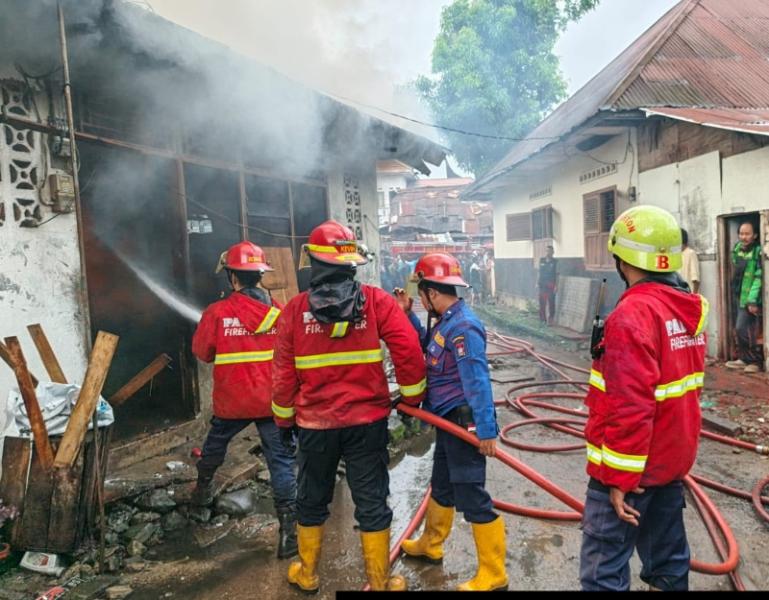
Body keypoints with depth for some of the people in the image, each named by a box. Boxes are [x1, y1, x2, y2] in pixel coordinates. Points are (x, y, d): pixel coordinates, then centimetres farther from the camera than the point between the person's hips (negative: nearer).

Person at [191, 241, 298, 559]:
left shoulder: (217, 312, -11)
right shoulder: (279, 311, -6)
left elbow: (202, 351, 1)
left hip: (231, 401, 1)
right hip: (272, 401, 0)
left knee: (215, 444, 28)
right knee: (280, 459, 3)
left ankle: (203, 489, 51)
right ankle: (288, 526, -2)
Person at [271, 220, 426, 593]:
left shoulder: (295, 310, -7)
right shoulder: (376, 300, -9)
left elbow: (284, 374, -2)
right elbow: (408, 349, -14)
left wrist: (284, 420, 13)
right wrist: (412, 398, 1)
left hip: (315, 424, 1)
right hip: (367, 421, -1)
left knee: (312, 500, 21)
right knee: (372, 503, 12)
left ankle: (306, 575, 39)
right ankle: (379, 582, 27)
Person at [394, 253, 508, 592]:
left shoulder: (463, 326, -23)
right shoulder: (446, 322, 8)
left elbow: (478, 381, -27)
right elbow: (426, 346, 26)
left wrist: (486, 431, -28)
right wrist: (408, 315, 15)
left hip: (464, 423, -10)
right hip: (449, 421, 11)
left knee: (471, 497, -2)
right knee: (441, 486, 25)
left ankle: (493, 575, 13)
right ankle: (430, 545, 45)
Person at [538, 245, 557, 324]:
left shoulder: (555, 262, -2)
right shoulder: (541, 260, 6)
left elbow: (557, 274, -2)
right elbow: (539, 272, 11)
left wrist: (556, 286, -7)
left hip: (551, 285, -3)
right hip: (542, 284, 3)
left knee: (551, 303, 1)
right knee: (542, 302, 4)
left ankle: (550, 320, 9)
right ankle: (542, 319, 14)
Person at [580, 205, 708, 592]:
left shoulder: (633, 313, -24)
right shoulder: (689, 308, 5)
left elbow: (631, 407, -28)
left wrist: (619, 477, -20)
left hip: (632, 467, -9)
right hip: (672, 458, 9)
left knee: (604, 570, 2)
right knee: (668, 557, 22)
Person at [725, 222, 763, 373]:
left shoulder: (758, 252, -17)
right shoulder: (737, 248, 5)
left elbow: (759, 278, -19)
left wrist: (752, 301, -22)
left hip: (749, 298, -7)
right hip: (737, 295, 7)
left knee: (742, 328, -9)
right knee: (739, 328, 13)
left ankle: (756, 360, 5)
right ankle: (744, 359, 23)